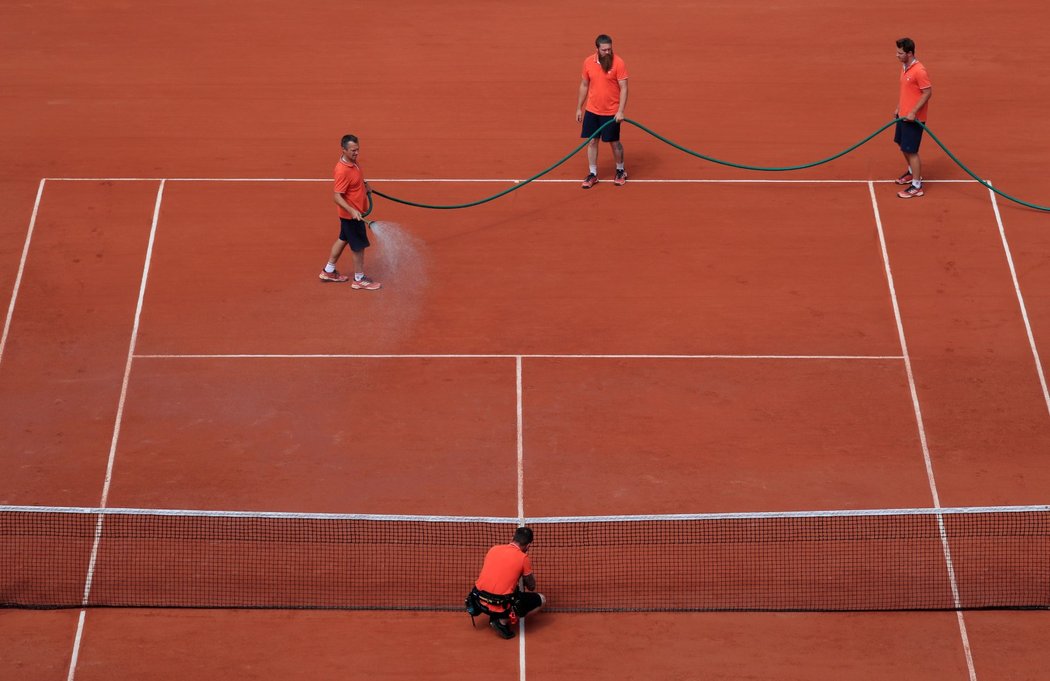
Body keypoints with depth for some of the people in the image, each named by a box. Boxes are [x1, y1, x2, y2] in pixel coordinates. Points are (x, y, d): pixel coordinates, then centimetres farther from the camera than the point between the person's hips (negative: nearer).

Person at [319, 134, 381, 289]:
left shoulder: (353, 162, -1)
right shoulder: (343, 170, -29)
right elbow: (337, 197, -30)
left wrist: (365, 185, 10)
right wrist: (352, 211, -39)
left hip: (354, 212, 9)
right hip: (352, 215, -9)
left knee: (343, 239, 22)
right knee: (359, 246, 3)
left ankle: (328, 271, 36)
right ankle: (359, 280, 18)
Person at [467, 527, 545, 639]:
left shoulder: (494, 549, 8)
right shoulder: (523, 558, -6)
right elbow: (531, 587, 6)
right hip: (499, 607, -7)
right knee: (541, 599, 11)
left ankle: (494, 617, 16)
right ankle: (503, 621, -2)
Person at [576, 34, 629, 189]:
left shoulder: (618, 63, -14)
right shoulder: (588, 62, -1)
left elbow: (623, 88, -14)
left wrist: (620, 111, -22)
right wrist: (579, 108, 11)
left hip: (611, 113, -4)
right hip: (592, 111, 4)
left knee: (614, 142, 6)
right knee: (591, 141, 6)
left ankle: (620, 171, 27)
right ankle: (593, 174, 18)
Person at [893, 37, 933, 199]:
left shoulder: (919, 71, -22)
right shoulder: (905, 68, 7)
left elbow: (928, 92, -21)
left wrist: (913, 112, -23)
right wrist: (898, 108, 20)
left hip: (914, 118, -10)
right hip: (903, 115, 10)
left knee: (911, 150, -5)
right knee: (902, 144, 23)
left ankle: (916, 187, 3)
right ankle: (912, 172, 45)